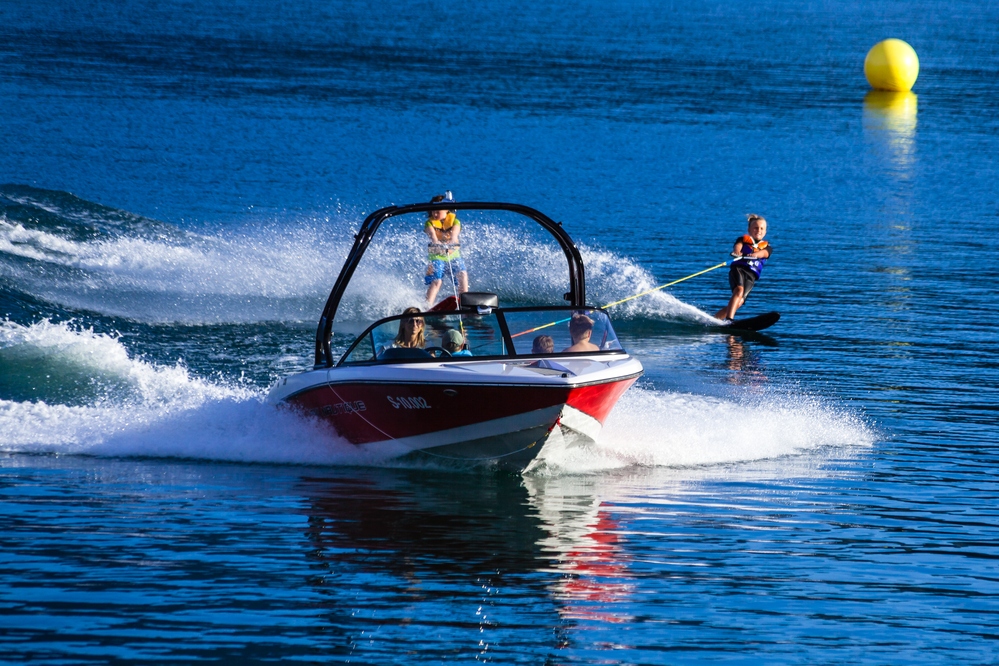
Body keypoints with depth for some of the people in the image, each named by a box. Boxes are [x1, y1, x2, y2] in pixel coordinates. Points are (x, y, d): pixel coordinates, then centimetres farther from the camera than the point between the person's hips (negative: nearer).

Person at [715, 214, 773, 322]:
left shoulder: (767, 247, 22)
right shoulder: (743, 239, 19)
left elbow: (763, 253, -2)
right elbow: (738, 246, -4)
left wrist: (755, 254, -26)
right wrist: (736, 252, -29)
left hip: (751, 276, 2)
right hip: (738, 268, -2)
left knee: (739, 303, -15)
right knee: (739, 290, -30)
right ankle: (728, 320, -43)